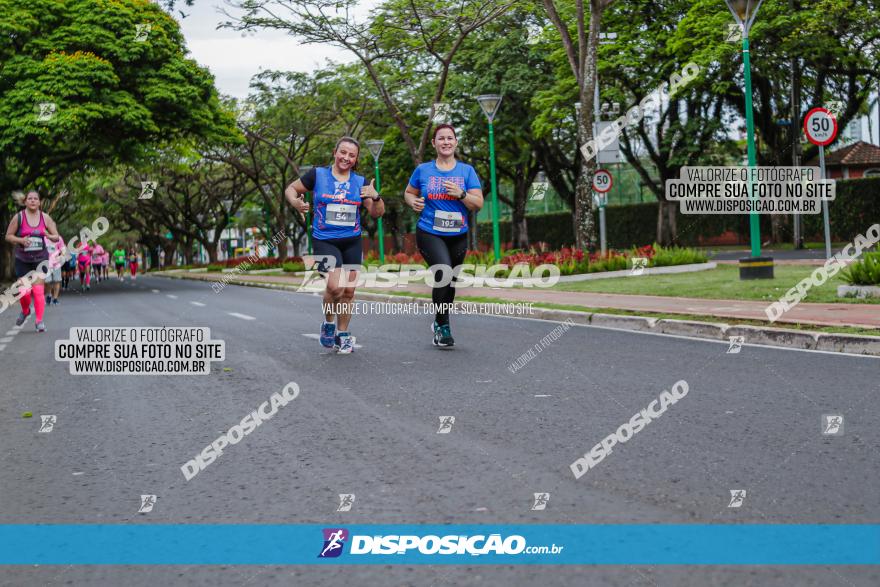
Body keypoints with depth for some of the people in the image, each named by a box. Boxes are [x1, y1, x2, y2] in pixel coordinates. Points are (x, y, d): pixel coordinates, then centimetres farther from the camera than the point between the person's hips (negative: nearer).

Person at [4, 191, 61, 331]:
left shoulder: (45, 218, 0)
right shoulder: (18, 217, -4)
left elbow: (56, 237, 5)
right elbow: (8, 236, 0)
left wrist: (50, 236, -18)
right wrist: (20, 240, -19)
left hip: (40, 258, 0)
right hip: (22, 260, 0)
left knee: (38, 290, -10)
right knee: (24, 292, -1)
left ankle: (39, 321, -1)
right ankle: (25, 311, 32)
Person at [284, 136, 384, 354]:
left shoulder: (360, 182, 6)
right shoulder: (317, 175, -2)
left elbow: (377, 213, 8)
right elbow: (291, 189, 7)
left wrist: (376, 197, -13)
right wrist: (296, 202, -15)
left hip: (352, 242, 4)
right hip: (324, 240, -4)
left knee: (348, 290, 7)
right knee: (335, 285, -21)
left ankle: (343, 335, 22)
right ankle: (328, 323, 7)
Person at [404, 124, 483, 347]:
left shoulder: (466, 171, 4)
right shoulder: (423, 170, 3)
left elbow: (478, 204, 0)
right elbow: (408, 193, 17)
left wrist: (461, 194, -18)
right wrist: (413, 202, -5)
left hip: (458, 236, 3)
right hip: (429, 234, -3)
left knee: (448, 281, 12)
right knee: (443, 273, -24)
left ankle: (440, 323, 35)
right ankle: (443, 327, -13)